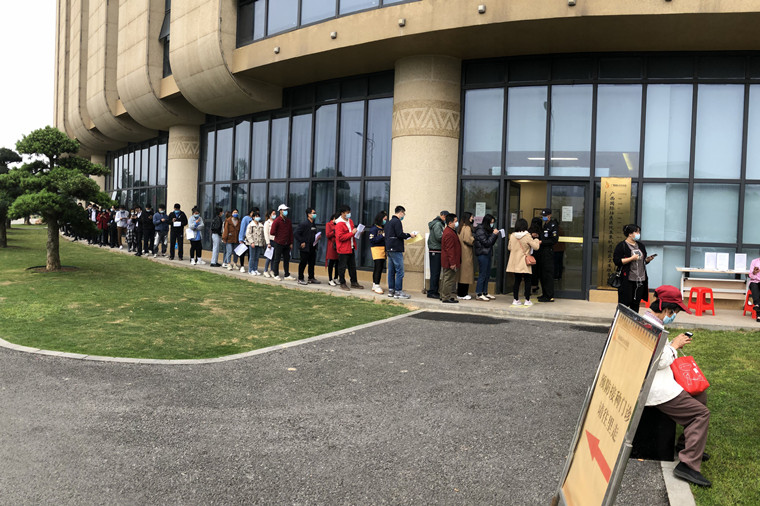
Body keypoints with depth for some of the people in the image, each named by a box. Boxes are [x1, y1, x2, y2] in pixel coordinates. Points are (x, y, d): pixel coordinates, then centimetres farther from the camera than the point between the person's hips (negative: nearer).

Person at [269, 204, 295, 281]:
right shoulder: (276, 221, -8)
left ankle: (287, 275, 15)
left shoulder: (289, 221, 10)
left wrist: (291, 243, 8)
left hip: (287, 244, 6)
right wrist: (278, 235, 1)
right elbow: (272, 232, -13)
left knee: (287, 260, 8)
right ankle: (276, 275, 11)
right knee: (277, 260, 3)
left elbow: (291, 233, 13)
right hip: (278, 244, -5)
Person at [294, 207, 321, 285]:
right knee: (303, 263, 0)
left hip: (312, 247, 8)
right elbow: (296, 234, -16)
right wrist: (301, 242, -16)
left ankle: (311, 278, 23)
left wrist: (317, 237, 5)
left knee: (312, 263, 12)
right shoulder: (303, 224, -13)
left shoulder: (314, 224, 12)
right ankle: (300, 279, 9)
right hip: (305, 247, -8)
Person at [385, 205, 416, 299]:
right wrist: (409, 235, -4)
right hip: (396, 250, -10)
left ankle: (391, 290, 14)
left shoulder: (389, 222, 19)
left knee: (391, 271, 11)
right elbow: (400, 234, -18)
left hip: (389, 249, 10)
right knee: (400, 271, -7)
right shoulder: (397, 221, -10)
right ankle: (398, 292, -7)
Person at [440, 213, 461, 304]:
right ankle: (446, 298, -2)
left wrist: (453, 262, 23)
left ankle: (443, 296, 23)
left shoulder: (449, 231, 15)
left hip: (446, 262, 11)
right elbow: (450, 250, -23)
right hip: (449, 261, -11)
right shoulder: (449, 234, -20)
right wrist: (452, 263, -23)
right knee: (449, 279, -6)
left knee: (445, 278, 16)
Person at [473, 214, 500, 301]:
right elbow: (486, 243, -16)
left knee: (487, 274, 12)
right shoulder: (480, 230, -13)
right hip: (482, 254, -9)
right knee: (482, 274, -6)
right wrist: (494, 234, -12)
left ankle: (485, 292, 19)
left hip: (487, 253, 9)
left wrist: (496, 235, 3)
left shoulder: (487, 230, 14)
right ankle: (478, 294, -1)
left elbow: (491, 243, 15)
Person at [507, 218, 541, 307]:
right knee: (527, 281, 6)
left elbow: (509, 247, 11)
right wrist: (536, 240, 7)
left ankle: (516, 300, 13)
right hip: (525, 263, -4)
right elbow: (536, 247, -11)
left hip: (515, 263, 4)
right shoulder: (527, 236, -14)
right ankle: (527, 300, 6)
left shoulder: (512, 236, 0)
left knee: (517, 281, 11)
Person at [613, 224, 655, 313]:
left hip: (641, 279, 6)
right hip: (627, 280, -6)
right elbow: (616, 261, -13)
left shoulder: (641, 245, 16)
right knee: (624, 303, -5)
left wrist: (648, 259, 3)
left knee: (636, 303, 8)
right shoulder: (622, 246, -5)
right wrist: (632, 258, -17)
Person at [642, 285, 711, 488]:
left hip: (661, 381, 11)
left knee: (700, 395, 22)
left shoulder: (646, 322, 11)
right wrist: (674, 346, -10)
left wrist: (673, 344, 10)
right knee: (702, 413, -10)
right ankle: (688, 465, -12)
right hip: (657, 389, -11)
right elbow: (660, 362, -23)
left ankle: (686, 443, 27)